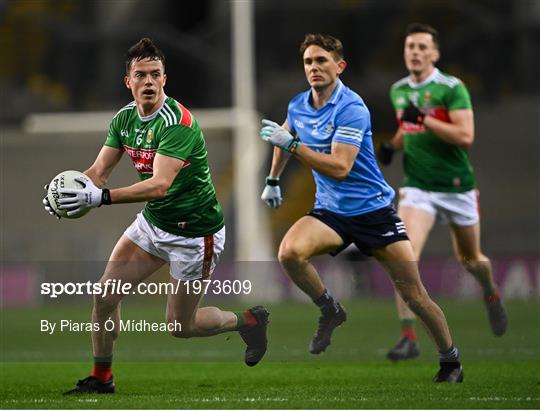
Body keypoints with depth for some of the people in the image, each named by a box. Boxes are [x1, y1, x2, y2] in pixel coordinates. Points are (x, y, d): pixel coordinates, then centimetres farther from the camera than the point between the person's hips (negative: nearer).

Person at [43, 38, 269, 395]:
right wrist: (68, 190, -25)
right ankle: (101, 378, 18)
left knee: (180, 325, 3)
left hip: (194, 232, -7)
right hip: (153, 222, 7)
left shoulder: (177, 122, -27)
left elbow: (160, 185, -37)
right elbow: (99, 171, -3)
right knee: (105, 296, 0)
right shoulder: (125, 118, -2)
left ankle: (250, 321, 28)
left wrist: (101, 197, -46)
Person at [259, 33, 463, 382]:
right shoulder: (298, 107, 2)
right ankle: (330, 310, -2)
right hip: (330, 212, 5)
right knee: (290, 252, -27)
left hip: (374, 209, -5)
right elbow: (286, 140, 28)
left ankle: (451, 363, 16)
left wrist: (291, 144, -29)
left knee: (414, 295, -4)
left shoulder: (352, 108, -18)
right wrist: (273, 181, 30)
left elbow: (339, 168, -28)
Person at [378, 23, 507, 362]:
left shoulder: (452, 88, -12)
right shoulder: (398, 91, 6)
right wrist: (393, 146, 6)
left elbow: (466, 136, -22)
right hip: (418, 187, 3)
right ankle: (409, 337, -19)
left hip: (457, 187, -3)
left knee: (470, 259, 16)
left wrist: (424, 119, -27)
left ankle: (492, 295, 52)